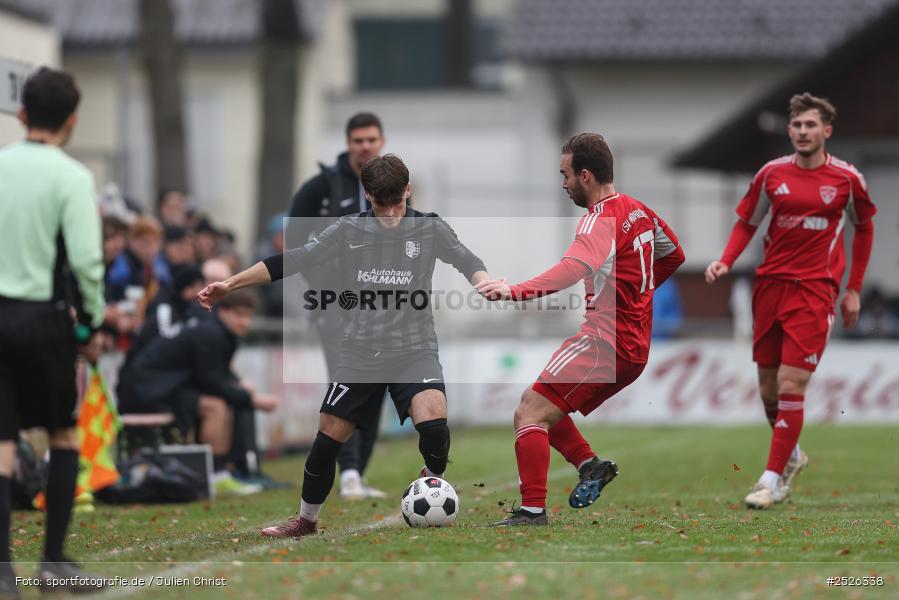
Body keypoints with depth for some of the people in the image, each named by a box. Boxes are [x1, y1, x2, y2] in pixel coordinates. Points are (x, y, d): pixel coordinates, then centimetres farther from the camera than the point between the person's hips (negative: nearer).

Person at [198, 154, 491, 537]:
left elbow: (467, 262, -6)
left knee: (433, 420, -26)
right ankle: (306, 520, 22)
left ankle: (433, 480, 6)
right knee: (328, 437, 0)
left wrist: (487, 285, -30)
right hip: (361, 351, 2)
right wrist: (230, 284, -3)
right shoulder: (349, 230, 3)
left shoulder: (429, 229, 1)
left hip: (414, 350, -2)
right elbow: (294, 261, 2)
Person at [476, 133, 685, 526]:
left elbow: (576, 268, -35)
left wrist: (516, 291, -46)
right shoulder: (639, 210, 14)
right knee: (539, 405, 20)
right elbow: (674, 255, 30)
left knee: (529, 415, -13)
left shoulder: (602, 219, -15)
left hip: (605, 342, -10)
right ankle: (589, 465, 8)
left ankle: (532, 510, -19)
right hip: (634, 346, 10)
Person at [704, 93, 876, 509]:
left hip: (814, 290, -3)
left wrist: (854, 290, 12)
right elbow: (746, 223, 13)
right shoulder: (772, 174, 3)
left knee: (791, 386, -12)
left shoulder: (847, 178, -1)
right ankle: (792, 455, 35)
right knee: (769, 389, 9)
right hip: (769, 284, 3)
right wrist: (725, 262, -5)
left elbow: (864, 228, 13)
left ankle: (773, 479, -6)